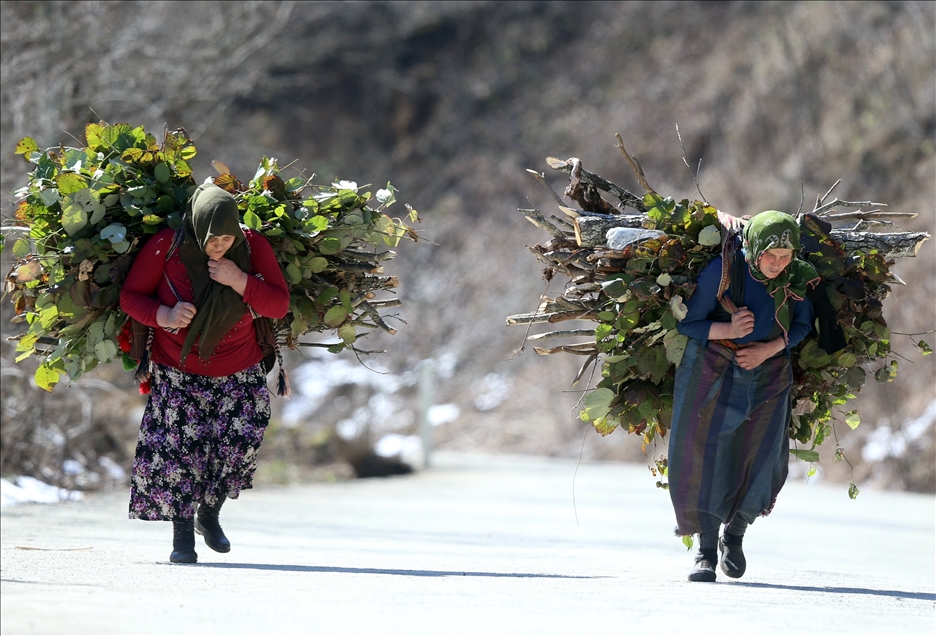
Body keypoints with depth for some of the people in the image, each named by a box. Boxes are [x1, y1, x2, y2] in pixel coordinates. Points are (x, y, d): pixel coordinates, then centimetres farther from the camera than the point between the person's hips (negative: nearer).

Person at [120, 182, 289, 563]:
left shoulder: (253, 247, -12)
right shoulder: (166, 246, -18)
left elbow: (280, 305, -14)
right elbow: (130, 296, -9)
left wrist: (239, 281, -29)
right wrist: (164, 316, -29)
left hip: (238, 372, 2)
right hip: (177, 370, -2)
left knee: (241, 441, -5)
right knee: (176, 447, -11)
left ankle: (209, 514, 21)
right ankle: (182, 535, 1)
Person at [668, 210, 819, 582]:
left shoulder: (796, 278, -11)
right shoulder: (722, 272, -19)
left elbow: (802, 324, 5)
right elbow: (687, 323, -10)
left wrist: (769, 349, -12)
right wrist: (728, 330, -27)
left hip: (767, 377, 2)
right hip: (712, 371, -2)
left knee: (760, 461, -5)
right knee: (705, 456, -6)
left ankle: (734, 534, 22)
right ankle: (706, 551, 3)